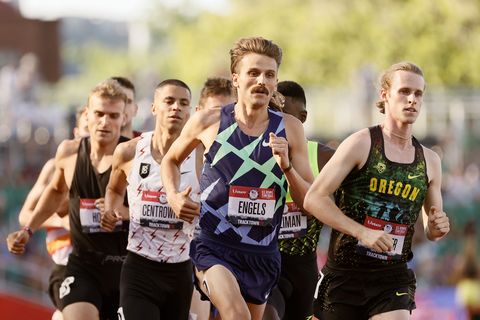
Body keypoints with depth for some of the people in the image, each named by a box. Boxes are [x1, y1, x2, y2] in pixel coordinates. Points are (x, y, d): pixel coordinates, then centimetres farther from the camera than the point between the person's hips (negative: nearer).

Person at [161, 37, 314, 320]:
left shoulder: (289, 129, 2)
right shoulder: (208, 122, -2)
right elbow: (171, 160, 18)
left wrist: (287, 167, -15)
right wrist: (173, 196, 0)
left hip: (263, 255, 4)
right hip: (214, 249, -4)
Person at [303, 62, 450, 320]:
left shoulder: (429, 161, 9)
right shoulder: (361, 144, -5)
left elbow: (430, 230, 21)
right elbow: (314, 199, -12)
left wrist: (436, 229, -4)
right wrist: (363, 232, -21)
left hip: (393, 280, 3)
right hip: (344, 276, -2)